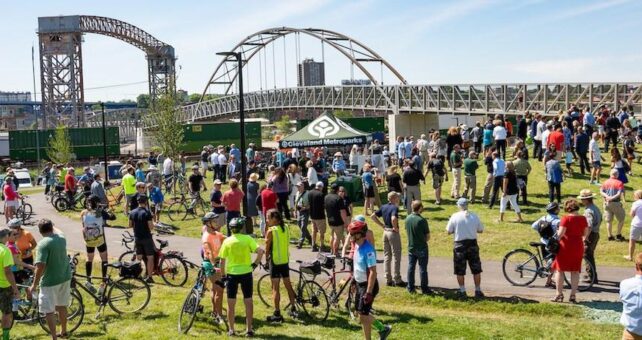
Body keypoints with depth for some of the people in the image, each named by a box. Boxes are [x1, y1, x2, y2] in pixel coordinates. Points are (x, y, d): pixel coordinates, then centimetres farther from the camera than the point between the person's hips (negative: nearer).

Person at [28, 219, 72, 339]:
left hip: (50, 281, -7)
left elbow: (40, 266, -26)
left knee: (49, 311, 3)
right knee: (62, 306, 22)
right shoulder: (61, 238, 0)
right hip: (65, 277, 7)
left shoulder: (43, 244, -21)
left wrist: (34, 285, -20)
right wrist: (51, 226, 44)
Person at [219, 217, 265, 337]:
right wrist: (255, 264, -3)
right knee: (248, 302, 11)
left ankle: (231, 330, 15)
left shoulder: (227, 241, -2)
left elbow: (222, 260, -2)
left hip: (232, 274, 0)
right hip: (246, 273, 0)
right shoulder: (247, 239, -4)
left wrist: (223, 275, 7)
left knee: (231, 304, 10)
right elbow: (260, 251, -15)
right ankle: (249, 329, 13)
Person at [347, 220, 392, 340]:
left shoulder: (368, 250, -24)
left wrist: (368, 292, -25)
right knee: (362, 313, 16)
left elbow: (373, 272, -25)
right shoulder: (357, 246, 4)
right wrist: (355, 282, 21)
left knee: (363, 316, -2)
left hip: (368, 286, -9)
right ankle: (383, 329, 32)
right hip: (360, 284, 9)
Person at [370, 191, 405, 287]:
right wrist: (395, 228, -18)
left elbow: (373, 216, 7)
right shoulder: (394, 208, -16)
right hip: (393, 233, -7)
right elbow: (393, 219, -35)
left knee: (387, 256, 12)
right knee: (396, 257, 1)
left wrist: (382, 225, 7)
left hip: (385, 232, 7)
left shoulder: (384, 207, 7)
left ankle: (388, 279, 16)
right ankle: (397, 280, 5)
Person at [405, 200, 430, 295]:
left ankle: (410, 288, 19)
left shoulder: (408, 218, -4)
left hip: (411, 247, 5)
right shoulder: (422, 220, -21)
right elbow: (428, 237, -12)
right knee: (423, 269, 5)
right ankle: (424, 288, 12)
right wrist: (423, 241, 7)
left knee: (411, 267, 13)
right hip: (421, 248, -5)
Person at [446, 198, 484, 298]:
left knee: (460, 271, 9)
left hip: (460, 245, -2)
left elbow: (449, 231, -3)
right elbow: (480, 230, 6)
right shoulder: (474, 216, -2)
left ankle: (462, 291, 13)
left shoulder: (455, 216, -7)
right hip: (472, 244, 2)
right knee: (476, 270, 13)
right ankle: (478, 291, 17)